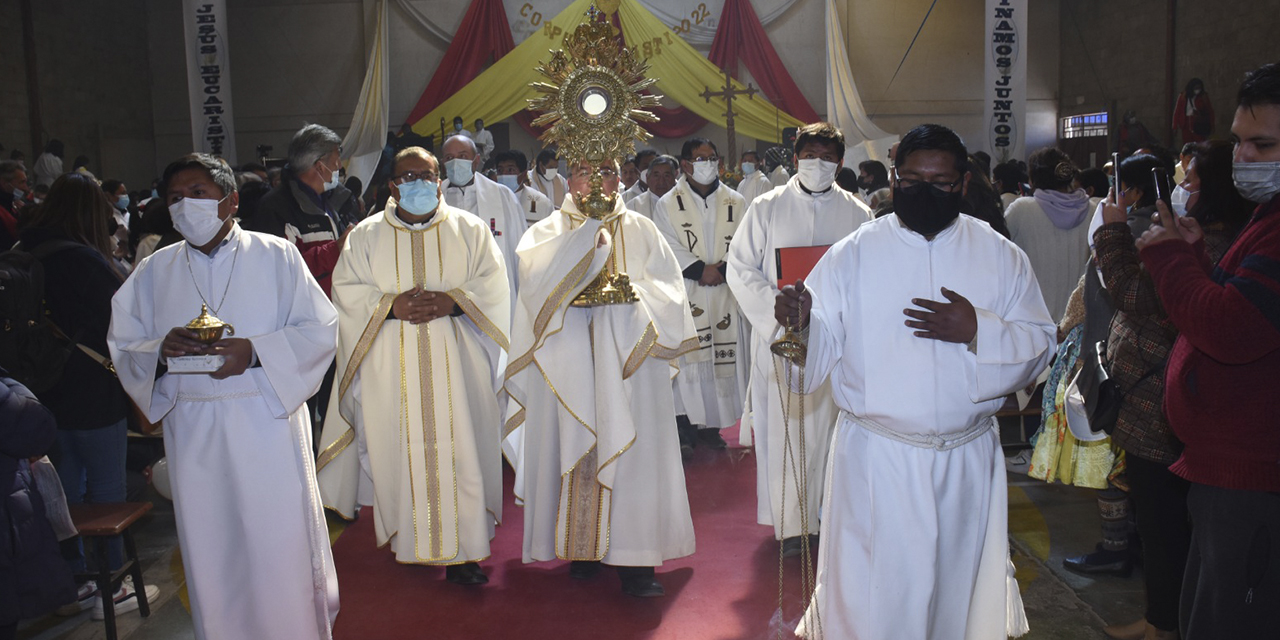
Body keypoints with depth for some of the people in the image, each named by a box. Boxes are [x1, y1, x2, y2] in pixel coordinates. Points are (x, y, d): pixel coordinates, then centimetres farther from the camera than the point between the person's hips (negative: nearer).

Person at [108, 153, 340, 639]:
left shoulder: (276, 256, 2)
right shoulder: (154, 271, 10)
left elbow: (321, 329, -3)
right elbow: (123, 347, 10)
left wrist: (255, 351, -18)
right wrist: (160, 351, -13)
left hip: (269, 421, -2)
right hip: (192, 432, 3)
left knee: (283, 542, 1)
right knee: (210, 549, 8)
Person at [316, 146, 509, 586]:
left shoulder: (469, 229, 8)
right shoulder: (367, 235, 9)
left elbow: (493, 282, 2)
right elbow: (347, 289, 3)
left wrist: (451, 300, -15)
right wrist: (392, 305, -14)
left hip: (456, 364, 0)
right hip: (392, 367, 1)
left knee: (458, 447, -3)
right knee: (399, 448, 2)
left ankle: (460, 549, 4)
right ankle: (407, 539, 19)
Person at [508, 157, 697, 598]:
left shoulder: (640, 231, 12)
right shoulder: (549, 231, 11)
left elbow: (669, 293, 6)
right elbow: (535, 274, -11)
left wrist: (634, 292, -13)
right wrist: (590, 228, -11)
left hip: (630, 356, 0)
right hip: (568, 365, 0)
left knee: (630, 450, -4)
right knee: (575, 447, 0)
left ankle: (635, 557, 1)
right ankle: (584, 544, 13)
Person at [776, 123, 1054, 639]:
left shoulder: (1001, 257, 3)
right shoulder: (851, 255, -1)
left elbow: (1039, 347, 0)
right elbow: (820, 348, -6)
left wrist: (978, 331, -18)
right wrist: (801, 323, -28)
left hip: (967, 461, 2)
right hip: (874, 461, -2)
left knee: (958, 588, 16)